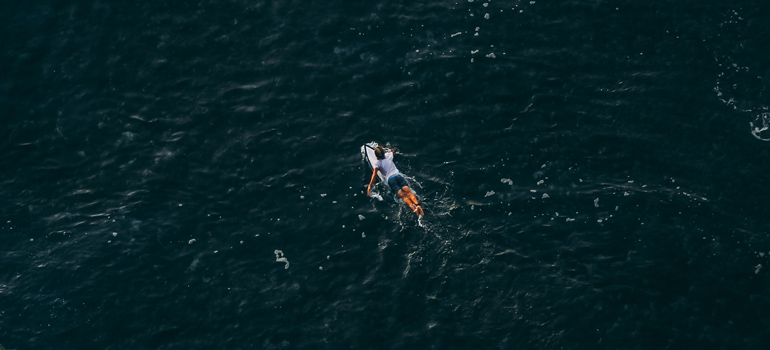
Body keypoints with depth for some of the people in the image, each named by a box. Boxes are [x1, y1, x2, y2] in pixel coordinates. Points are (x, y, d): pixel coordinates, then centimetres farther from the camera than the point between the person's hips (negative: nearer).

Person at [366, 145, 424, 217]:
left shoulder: (377, 163, 9)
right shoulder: (388, 156, 20)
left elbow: (374, 174, -7)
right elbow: (392, 151, 45)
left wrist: (370, 185, -11)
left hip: (390, 179, -3)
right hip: (398, 175, 3)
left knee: (403, 195, -19)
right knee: (408, 191, -14)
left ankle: (414, 208, -41)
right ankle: (417, 205, -41)